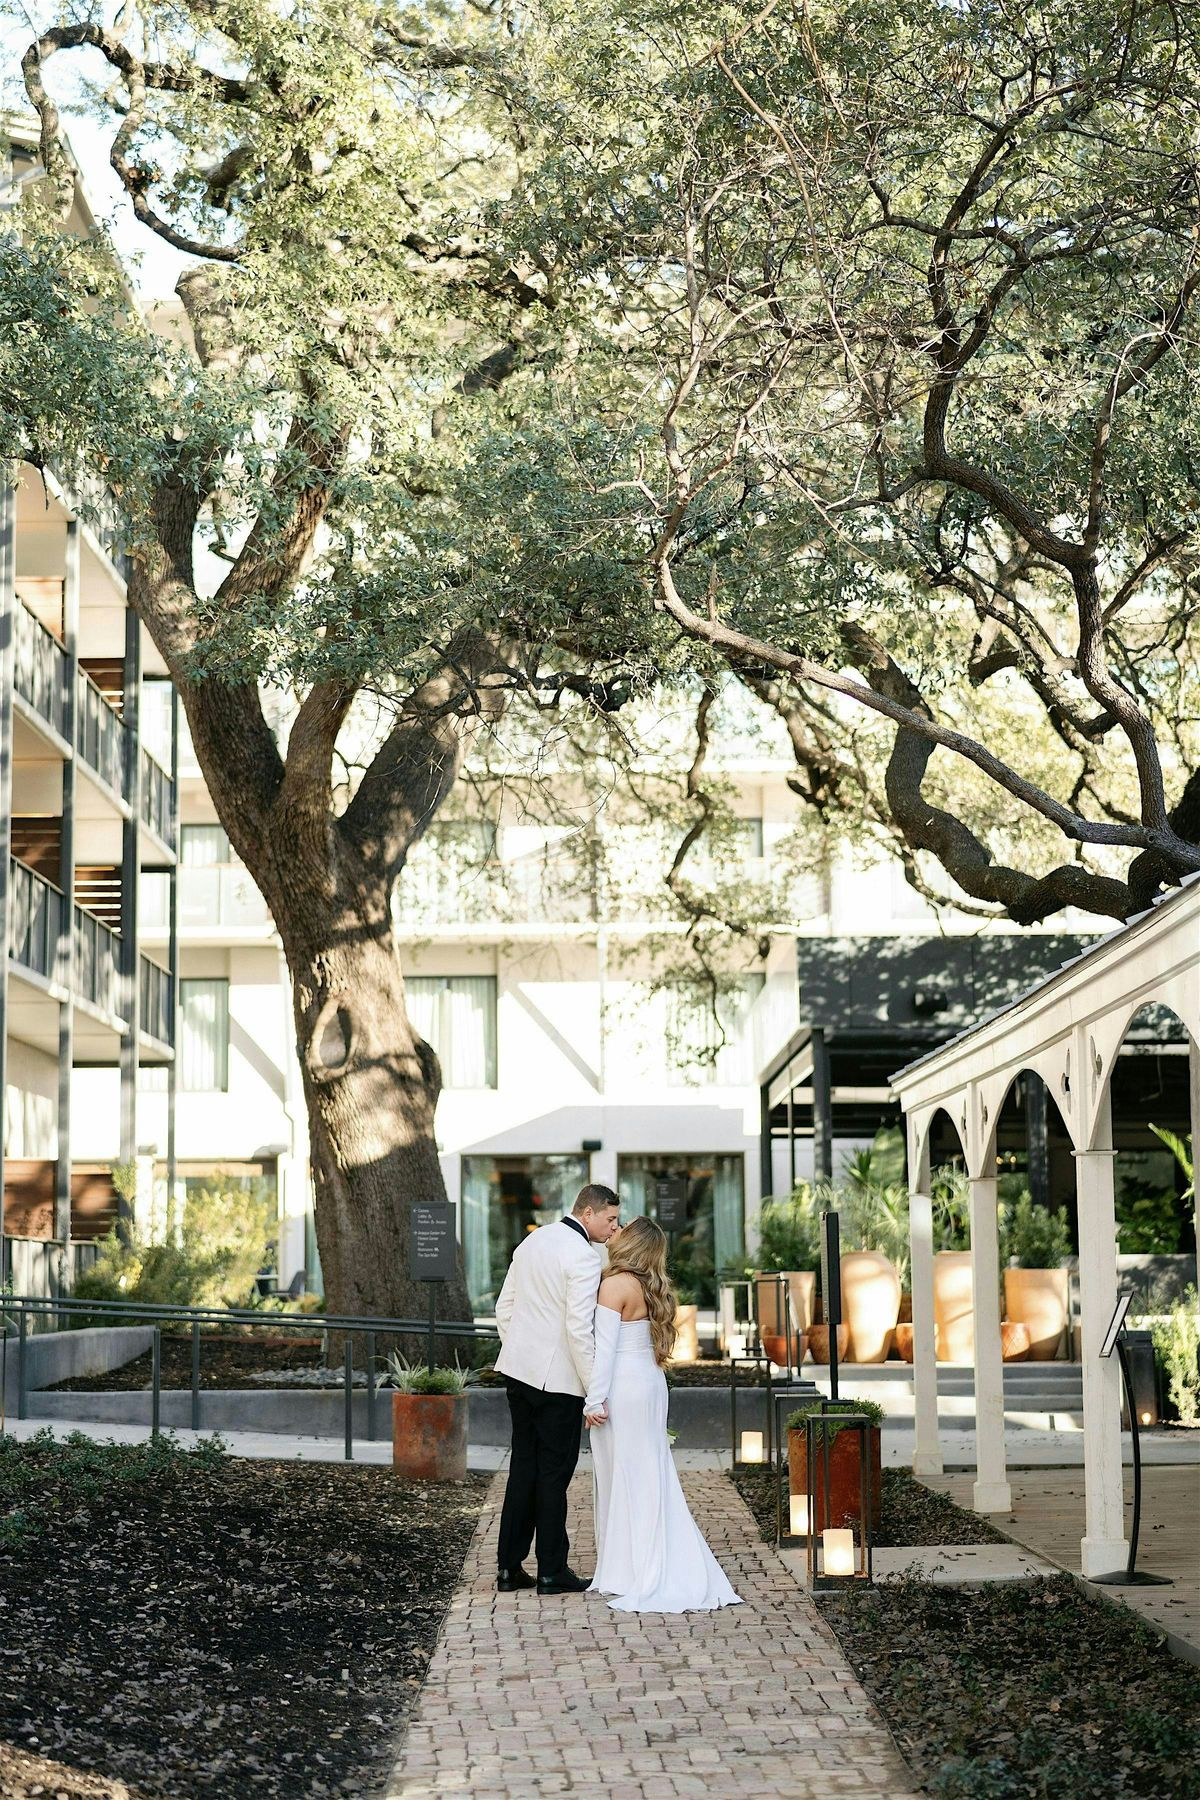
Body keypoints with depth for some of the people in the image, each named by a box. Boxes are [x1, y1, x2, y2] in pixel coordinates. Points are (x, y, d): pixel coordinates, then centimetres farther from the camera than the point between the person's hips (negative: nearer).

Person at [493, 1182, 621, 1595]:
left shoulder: (532, 1241, 10)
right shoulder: (584, 1255, -16)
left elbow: (504, 1309, 14)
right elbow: (579, 1329, -21)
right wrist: (596, 1390, -17)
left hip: (519, 1370, 8)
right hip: (558, 1377, -8)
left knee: (523, 1467, 13)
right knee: (554, 1471, 2)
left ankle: (509, 1567, 15)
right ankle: (552, 1572, 8)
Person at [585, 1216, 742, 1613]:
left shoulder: (615, 1285, -13)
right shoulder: (653, 1288, 10)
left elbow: (605, 1347, -16)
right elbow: (655, 1344, 11)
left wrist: (594, 1400, -14)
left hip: (623, 1387, -8)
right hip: (651, 1385, 8)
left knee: (624, 1480, -2)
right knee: (651, 1479, 11)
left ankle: (634, 1576, 2)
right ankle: (678, 1573, 13)